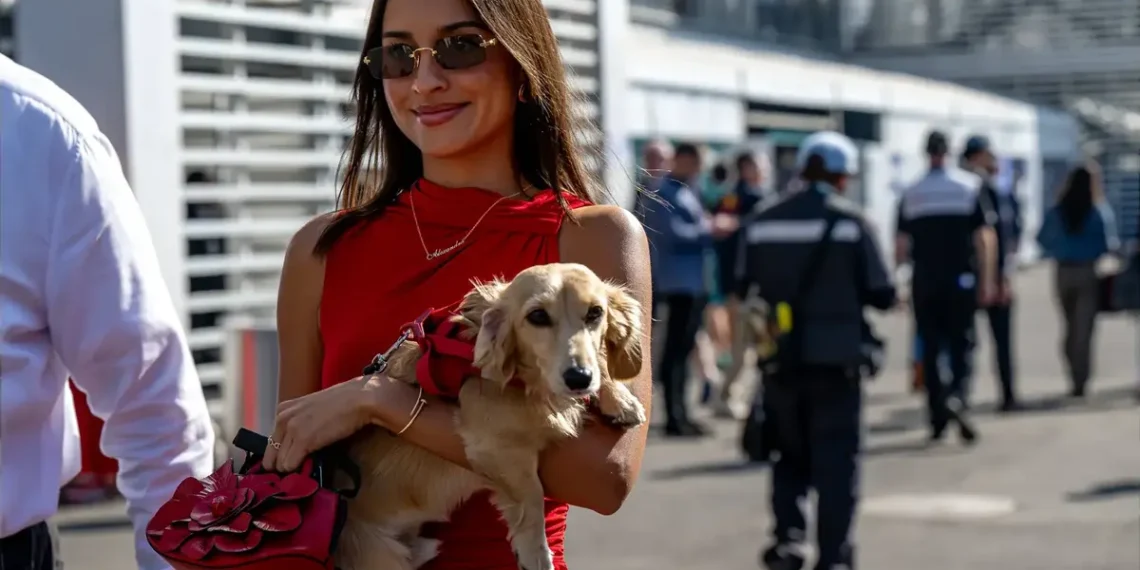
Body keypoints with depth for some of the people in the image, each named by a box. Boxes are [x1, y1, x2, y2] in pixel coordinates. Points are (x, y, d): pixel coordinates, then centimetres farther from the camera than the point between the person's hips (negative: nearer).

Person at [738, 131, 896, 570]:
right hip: (835, 359, -3)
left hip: (780, 360, 3)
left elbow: (745, 290, 4)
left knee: (791, 454, 17)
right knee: (836, 460, 6)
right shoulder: (851, 222, -6)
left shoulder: (761, 223, 2)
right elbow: (881, 295, -6)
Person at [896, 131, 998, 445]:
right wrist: (988, 281, -3)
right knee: (961, 343, 4)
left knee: (931, 348, 8)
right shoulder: (969, 187, 0)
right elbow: (984, 239, -6)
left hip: (924, 281, 1)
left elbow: (901, 246, 2)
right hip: (961, 279, -1)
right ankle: (957, 395, -21)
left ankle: (937, 418, 9)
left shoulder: (911, 194, 4)